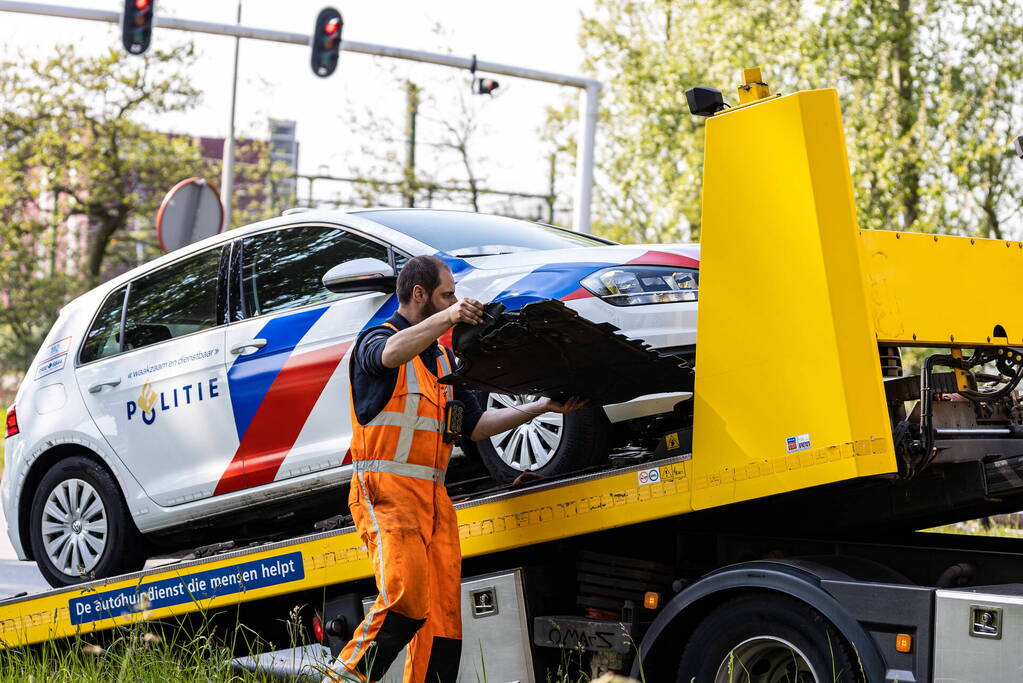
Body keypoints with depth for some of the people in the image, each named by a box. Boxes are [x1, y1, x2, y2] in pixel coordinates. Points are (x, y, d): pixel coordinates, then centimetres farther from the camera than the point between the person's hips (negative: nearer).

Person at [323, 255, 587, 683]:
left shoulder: (442, 358, 26)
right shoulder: (375, 340, 1)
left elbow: (475, 425, 25)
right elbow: (392, 353, -27)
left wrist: (541, 407, 17)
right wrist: (446, 317, -42)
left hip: (434, 498, 8)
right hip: (386, 490, -8)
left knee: (443, 614, -3)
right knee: (407, 598, -22)